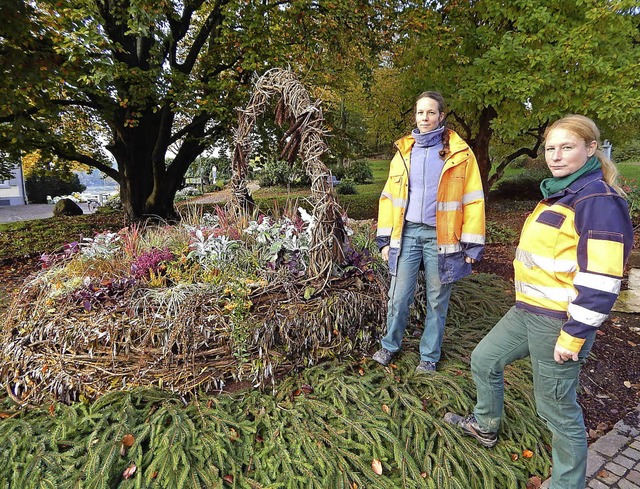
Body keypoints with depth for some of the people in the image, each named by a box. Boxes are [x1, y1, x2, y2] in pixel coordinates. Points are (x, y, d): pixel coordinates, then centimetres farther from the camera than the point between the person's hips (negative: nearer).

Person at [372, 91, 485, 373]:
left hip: (440, 237, -2)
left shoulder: (459, 153, 0)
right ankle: (390, 345, 29)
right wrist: (385, 238, 5)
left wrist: (472, 244, -5)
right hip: (407, 233, 2)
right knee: (398, 296, 5)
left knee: (437, 300, 10)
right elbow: (389, 196, 9)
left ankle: (429, 355, 28)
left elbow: (472, 200, -1)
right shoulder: (404, 151, 9)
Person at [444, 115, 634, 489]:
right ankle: (485, 426, 43)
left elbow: (600, 279, -23)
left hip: (559, 321, -10)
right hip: (529, 311, 10)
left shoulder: (598, 200, -19)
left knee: (557, 407, 5)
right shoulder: (561, 193, 12)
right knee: (484, 359, 20)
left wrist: (575, 334, -20)